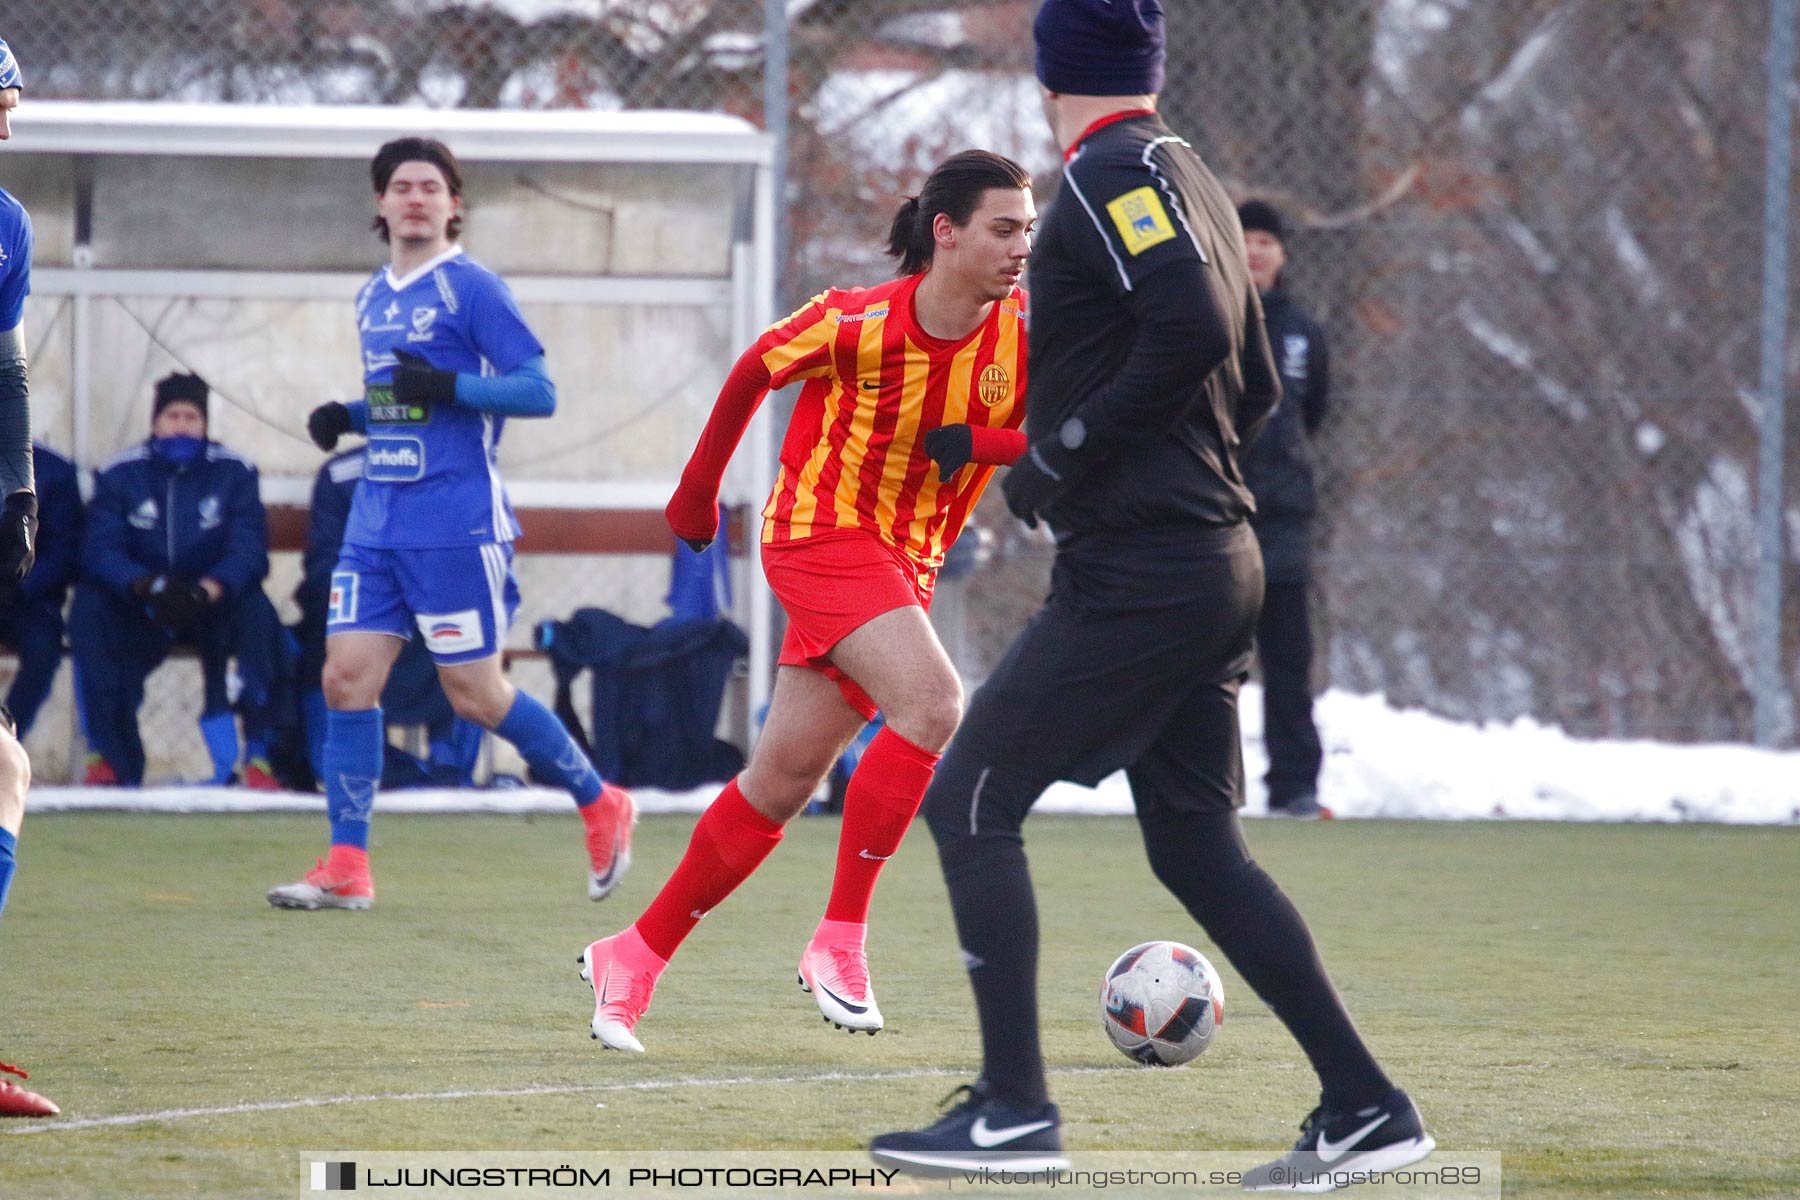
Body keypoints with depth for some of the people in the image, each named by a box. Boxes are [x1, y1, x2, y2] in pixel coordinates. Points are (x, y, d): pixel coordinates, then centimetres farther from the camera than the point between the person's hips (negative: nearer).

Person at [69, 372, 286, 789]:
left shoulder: (234, 472, -3)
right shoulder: (119, 474, -3)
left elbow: (249, 550, -13)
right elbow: (100, 550, -14)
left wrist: (208, 590, -34)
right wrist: (148, 586, -34)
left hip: (211, 603, -1)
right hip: (138, 613, 1)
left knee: (256, 611, -31)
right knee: (88, 609, -28)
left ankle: (258, 755, -26)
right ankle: (111, 757, -23)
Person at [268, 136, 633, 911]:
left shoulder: (470, 289, -7)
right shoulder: (374, 299, 15)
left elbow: (539, 391, -12)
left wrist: (447, 386, -23)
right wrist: (347, 417, 8)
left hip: (455, 522, -7)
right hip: (376, 521, 7)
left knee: (475, 695, -2)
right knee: (348, 676, -4)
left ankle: (600, 806, 18)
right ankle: (347, 868, -2)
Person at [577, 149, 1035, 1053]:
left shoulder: (1022, 333, -7)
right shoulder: (859, 322, -18)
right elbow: (755, 372, -1)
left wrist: (975, 443, -25)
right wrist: (699, 491, 11)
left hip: (904, 563, 6)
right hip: (822, 534, -6)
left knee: (783, 779, 7)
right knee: (932, 705, -26)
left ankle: (634, 956, 18)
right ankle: (839, 939, -18)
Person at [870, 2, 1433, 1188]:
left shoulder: (1111, 178, -11)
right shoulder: (1191, 183, 16)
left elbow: (1193, 331, -25)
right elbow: (1255, 385, 21)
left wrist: (1067, 455, -17)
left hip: (1135, 576, -9)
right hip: (1220, 565, 9)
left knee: (970, 802, -3)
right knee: (1195, 845, 14)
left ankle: (1015, 1111, -5)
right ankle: (1366, 1109, 10)